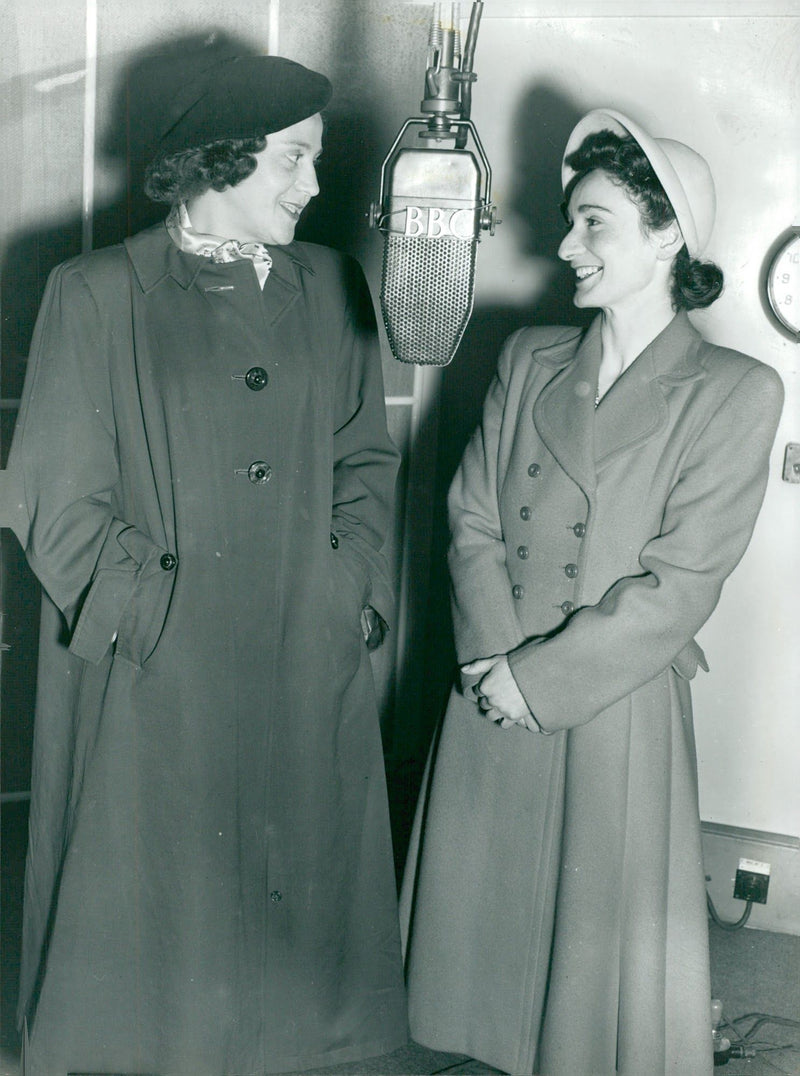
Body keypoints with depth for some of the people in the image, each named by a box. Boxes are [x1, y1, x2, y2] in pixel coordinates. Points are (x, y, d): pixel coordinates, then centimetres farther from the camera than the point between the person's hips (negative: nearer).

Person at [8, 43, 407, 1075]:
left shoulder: (331, 289, 8)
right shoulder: (95, 296, -4)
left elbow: (366, 459, 13)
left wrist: (347, 586, 0)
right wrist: (160, 607, -12)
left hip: (309, 675, 4)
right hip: (152, 688, -3)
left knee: (292, 890, 13)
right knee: (149, 899, 8)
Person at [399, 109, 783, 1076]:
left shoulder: (734, 393, -7)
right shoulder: (530, 359, 7)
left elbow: (680, 584, -12)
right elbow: (472, 518, 2)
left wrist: (542, 676, -14)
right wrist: (494, 657, -12)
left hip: (617, 704, -4)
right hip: (495, 701, 4)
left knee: (606, 931, 7)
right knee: (486, 909, 15)